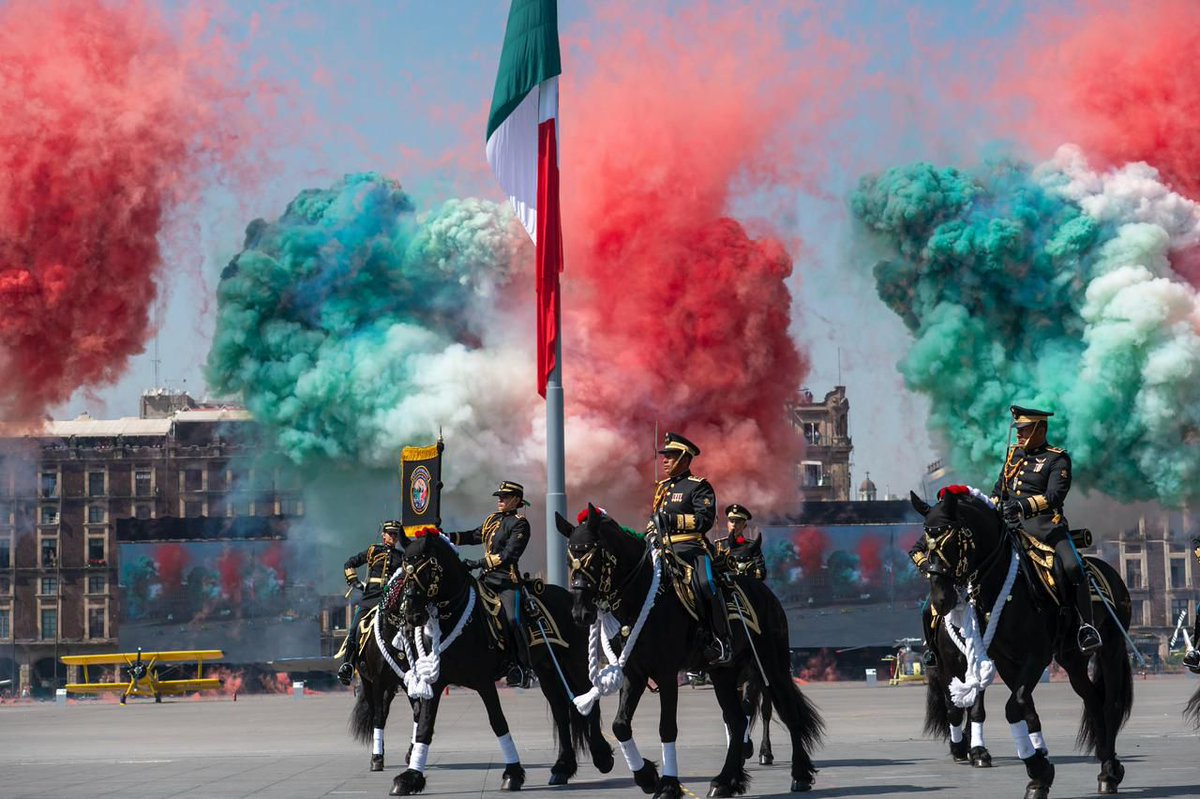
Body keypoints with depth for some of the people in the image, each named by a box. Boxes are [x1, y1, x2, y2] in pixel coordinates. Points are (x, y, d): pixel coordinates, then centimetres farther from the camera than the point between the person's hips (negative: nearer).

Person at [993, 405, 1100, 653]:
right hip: (1011, 525, 6)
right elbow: (999, 490, 27)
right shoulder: (1014, 454, 20)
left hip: (1044, 525, -6)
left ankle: (1087, 627, -21)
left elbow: (1055, 496, -15)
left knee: (1072, 566, -26)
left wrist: (1024, 505, -29)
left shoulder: (1057, 460, 0)